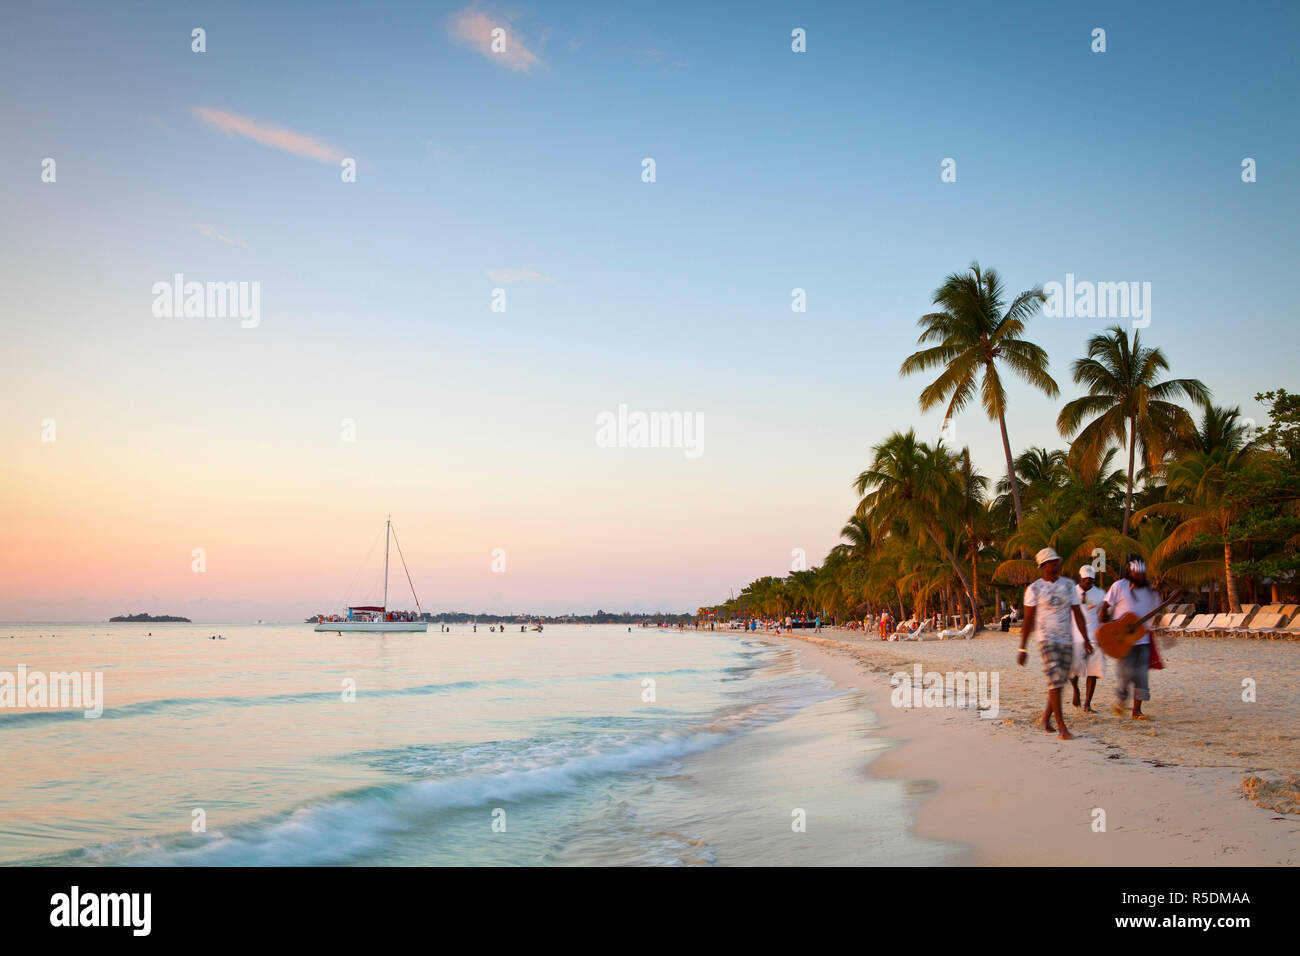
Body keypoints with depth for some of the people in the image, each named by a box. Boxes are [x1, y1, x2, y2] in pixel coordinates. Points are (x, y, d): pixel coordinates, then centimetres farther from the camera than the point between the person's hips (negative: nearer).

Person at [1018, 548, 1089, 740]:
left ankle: (1046, 718, 28)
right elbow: (1028, 620, -1)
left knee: (1060, 682, 8)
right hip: (1046, 638, -4)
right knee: (1055, 680, -14)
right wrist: (1022, 649, -4)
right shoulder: (1034, 588, -1)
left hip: (1066, 640, 4)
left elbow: (1077, 614, 9)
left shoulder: (1068, 585, 8)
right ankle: (1062, 728, -15)